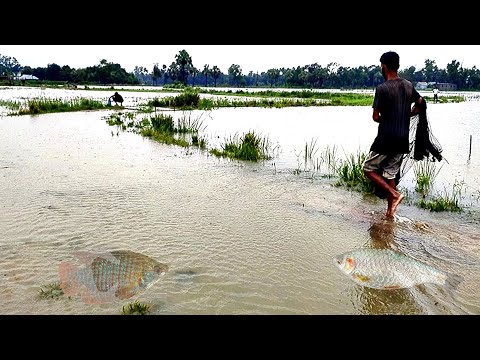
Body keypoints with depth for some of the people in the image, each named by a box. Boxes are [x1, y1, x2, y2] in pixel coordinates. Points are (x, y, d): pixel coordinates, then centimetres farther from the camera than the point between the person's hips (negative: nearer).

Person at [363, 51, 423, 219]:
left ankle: (394, 194, -5)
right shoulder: (409, 85, 7)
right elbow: (419, 106, 19)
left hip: (386, 139, -7)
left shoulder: (382, 88, -13)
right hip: (403, 140, 7)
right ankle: (390, 212, 17)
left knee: (368, 169, 9)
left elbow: (375, 117, -12)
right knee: (390, 175, 14)